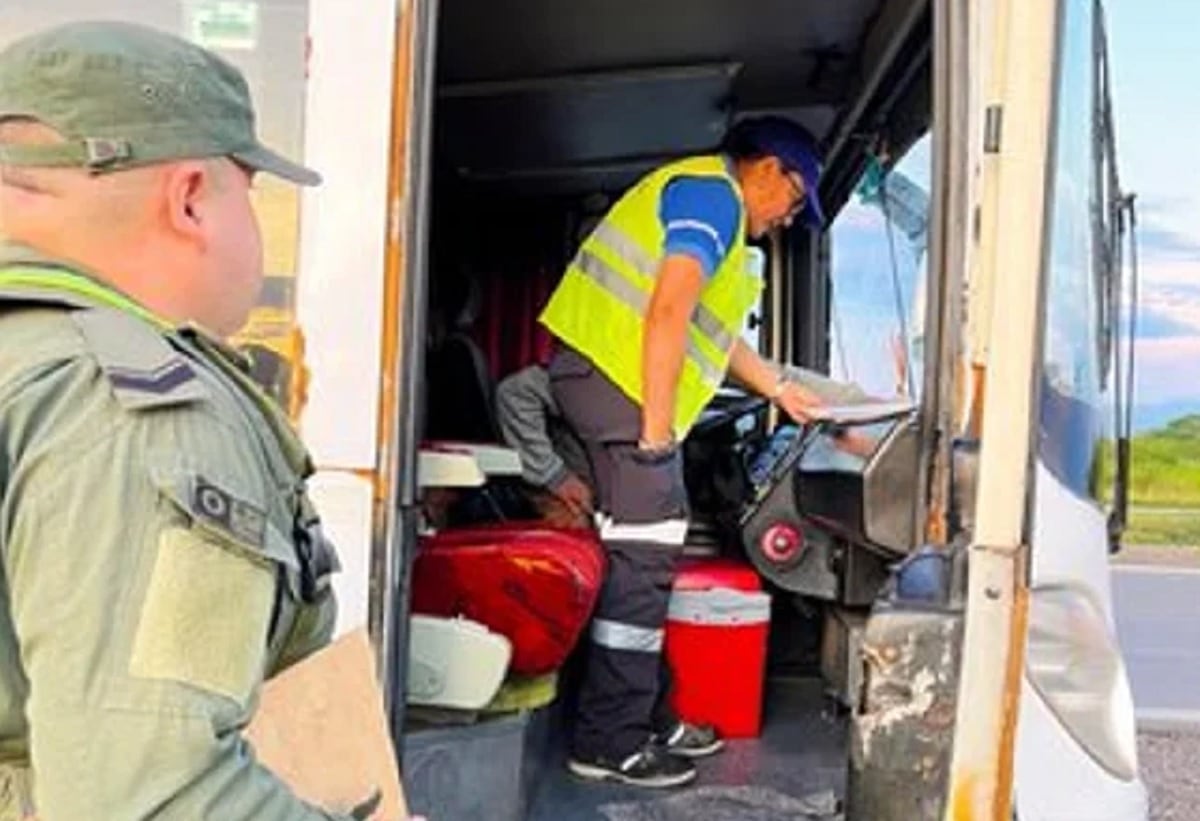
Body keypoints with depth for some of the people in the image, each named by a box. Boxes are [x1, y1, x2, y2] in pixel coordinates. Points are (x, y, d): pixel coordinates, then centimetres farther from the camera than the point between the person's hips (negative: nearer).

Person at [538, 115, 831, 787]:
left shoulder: (708, 200, 26)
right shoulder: (713, 192, -7)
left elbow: (713, 330, 35)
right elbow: (668, 313, -19)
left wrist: (779, 388, 39)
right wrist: (656, 430, -19)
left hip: (610, 377, 11)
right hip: (615, 374, -11)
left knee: (652, 555, 12)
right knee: (643, 557, -9)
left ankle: (647, 719, 21)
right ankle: (610, 743, -1)